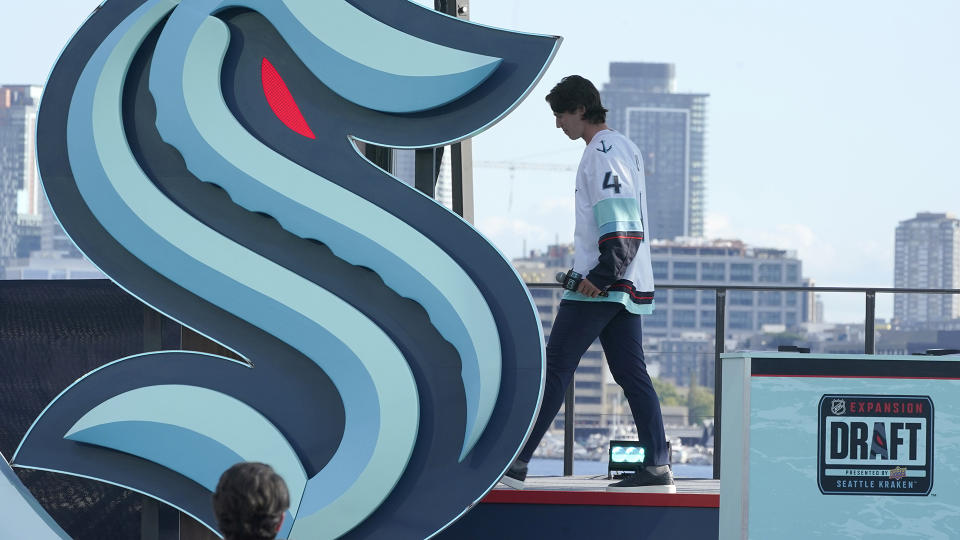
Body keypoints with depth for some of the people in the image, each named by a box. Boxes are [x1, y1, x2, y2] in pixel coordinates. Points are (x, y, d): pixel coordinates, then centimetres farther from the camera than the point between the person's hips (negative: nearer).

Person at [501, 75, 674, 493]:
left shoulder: (604, 152, -11)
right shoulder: (624, 148, 20)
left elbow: (617, 222, -22)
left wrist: (599, 277, -24)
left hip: (602, 286, -10)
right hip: (626, 286, 10)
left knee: (555, 366, -8)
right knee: (631, 373, 6)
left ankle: (515, 463, -8)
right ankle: (657, 469, 0)